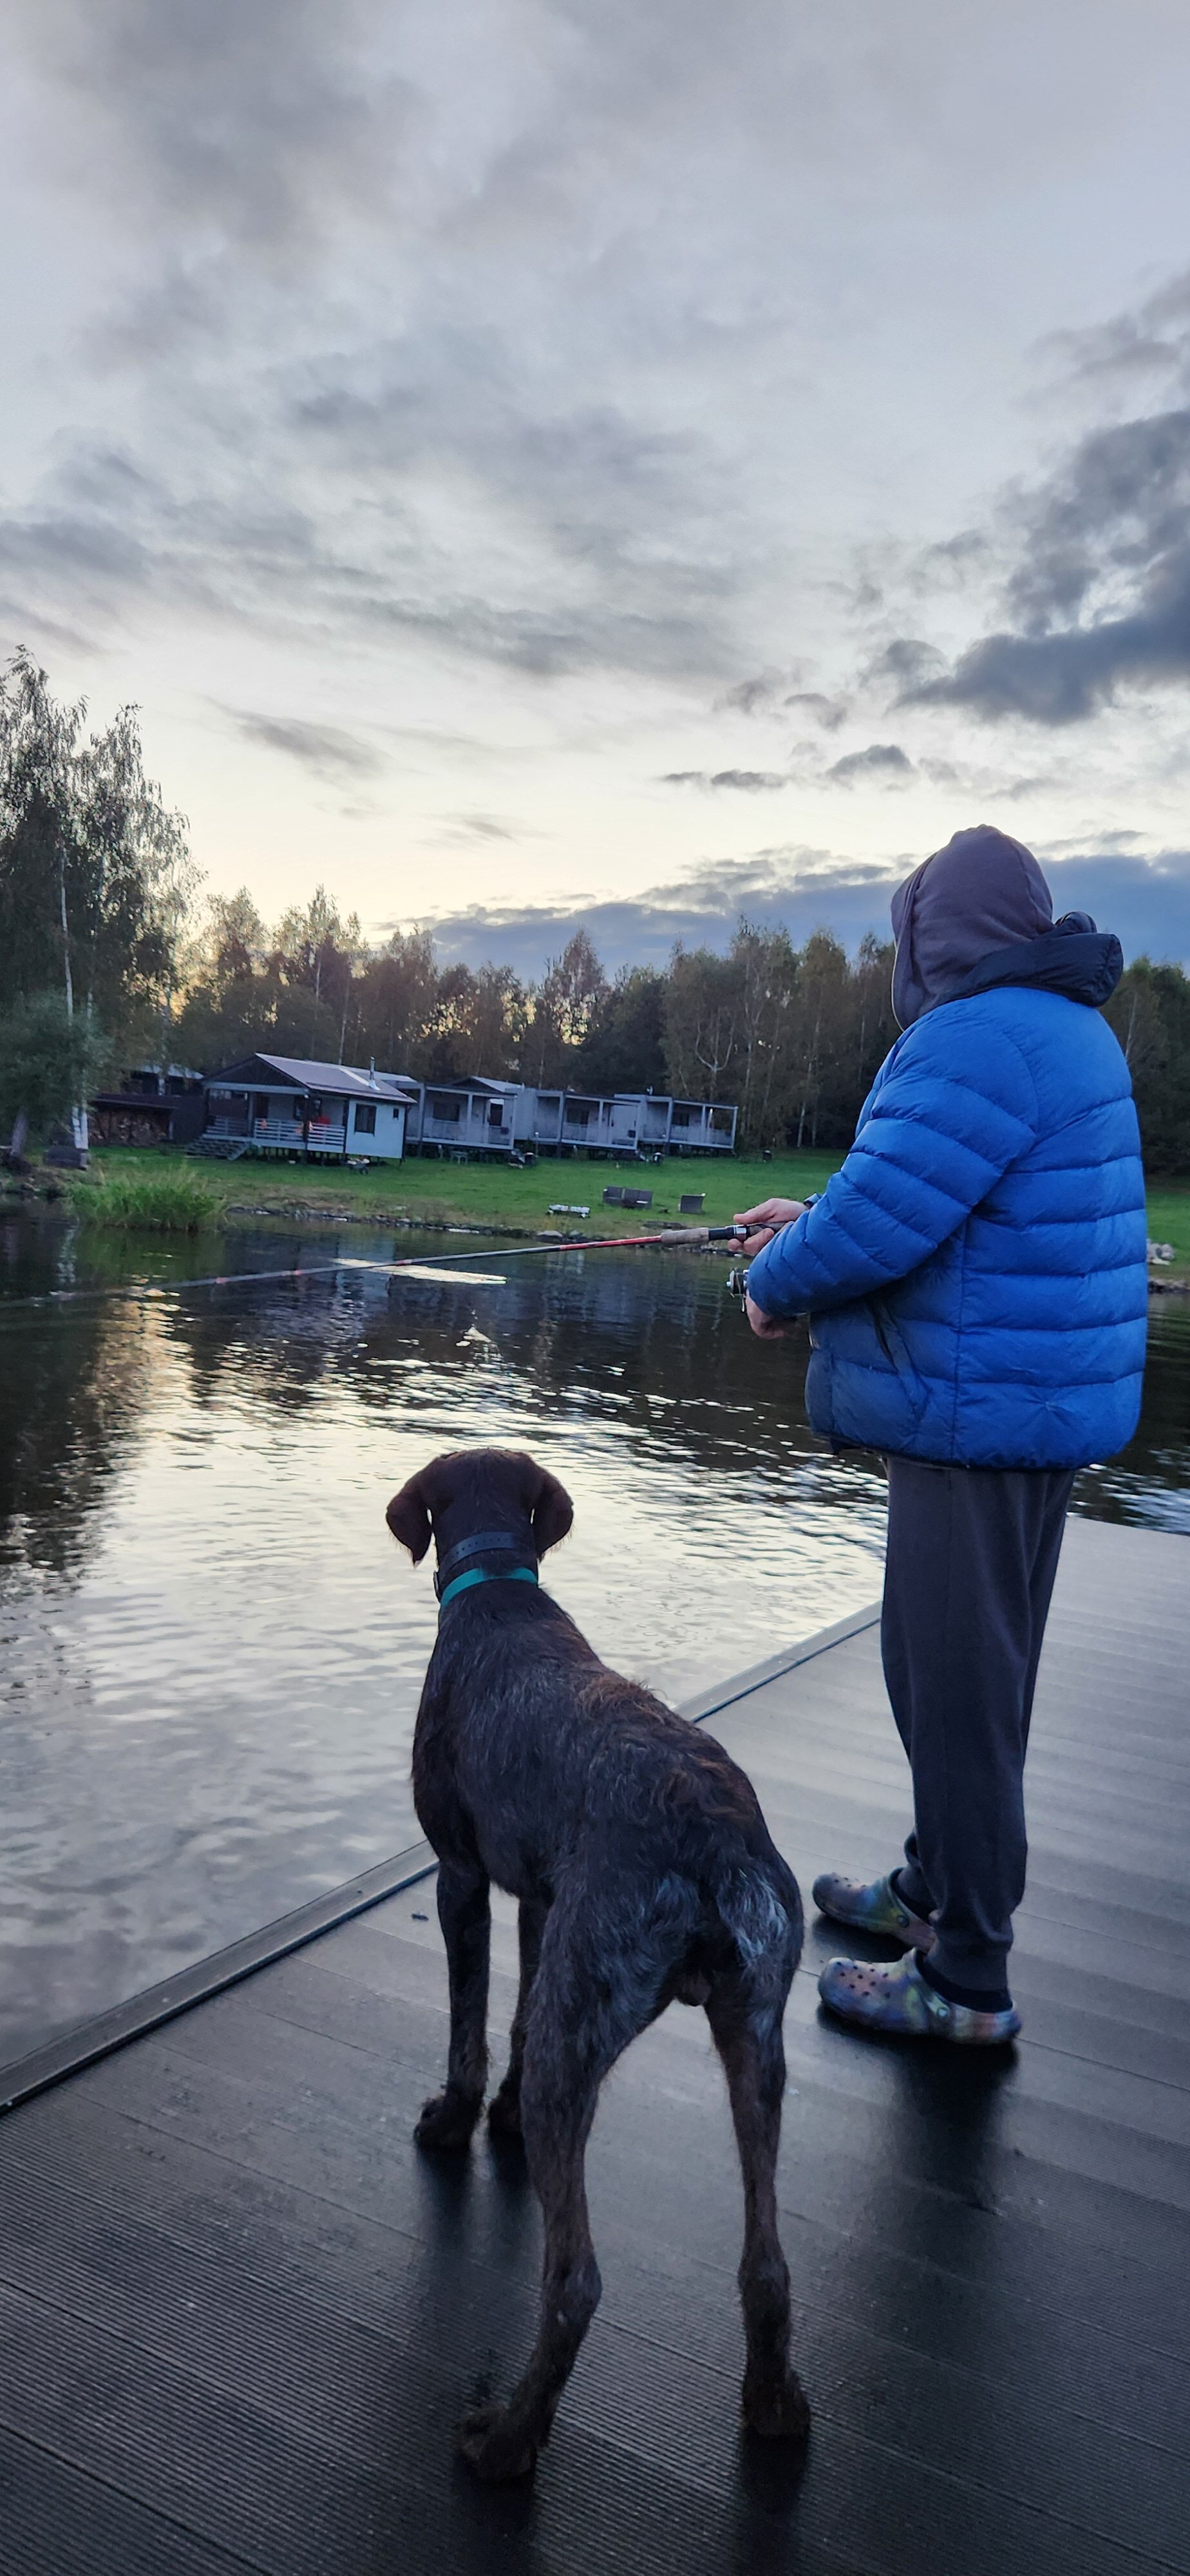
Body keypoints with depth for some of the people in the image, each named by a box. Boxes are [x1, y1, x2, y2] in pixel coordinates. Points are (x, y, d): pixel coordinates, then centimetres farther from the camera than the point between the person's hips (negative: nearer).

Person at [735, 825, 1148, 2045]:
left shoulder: (980, 1041, -20)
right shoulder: (1063, 1031, 14)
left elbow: (876, 1227, -24)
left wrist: (775, 1285, -5)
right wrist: (815, 1218, 23)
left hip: (979, 1417, -11)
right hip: (1038, 1409, 11)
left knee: (956, 1685, -1)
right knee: (976, 1672, 21)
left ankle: (966, 1982, 12)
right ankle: (937, 1889, 38)